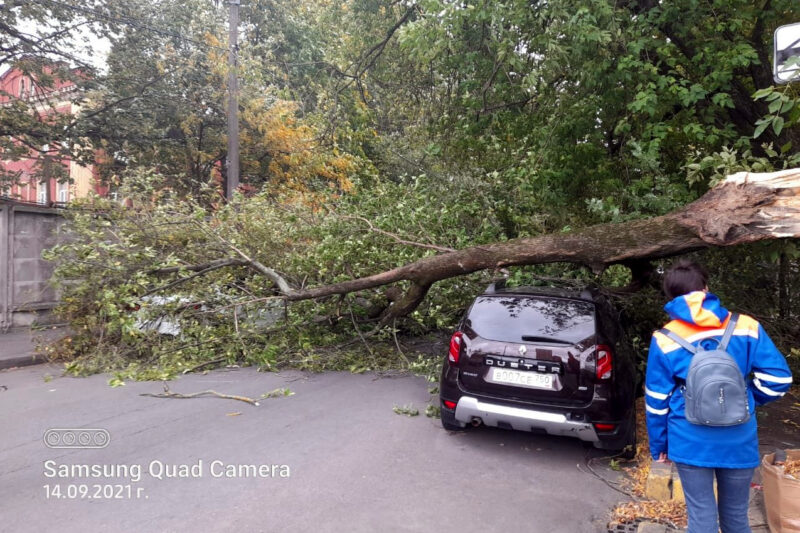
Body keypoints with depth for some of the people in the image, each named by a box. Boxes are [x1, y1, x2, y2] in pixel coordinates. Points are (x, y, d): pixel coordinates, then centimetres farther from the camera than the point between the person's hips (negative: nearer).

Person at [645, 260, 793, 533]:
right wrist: (746, 401, 14)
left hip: (691, 443, -2)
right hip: (739, 441, 2)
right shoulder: (746, 327, -4)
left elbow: (657, 400, -3)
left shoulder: (664, 339, -7)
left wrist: (658, 446, 9)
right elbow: (778, 377, -4)